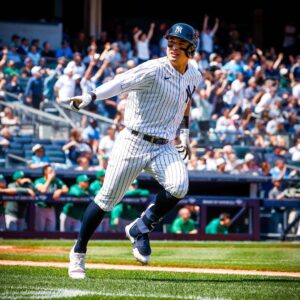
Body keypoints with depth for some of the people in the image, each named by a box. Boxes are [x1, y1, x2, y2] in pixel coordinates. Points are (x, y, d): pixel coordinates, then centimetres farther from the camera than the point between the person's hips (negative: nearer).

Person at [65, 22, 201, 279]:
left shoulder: (194, 77, 7)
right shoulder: (154, 70, -15)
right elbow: (121, 82, -30)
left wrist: (185, 135, 23)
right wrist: (90, 97, -45)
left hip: (164, 147, 5)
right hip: (134, 142, -5)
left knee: (179, 187, -23)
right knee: (107, 199, -2)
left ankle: (141, 229, 1)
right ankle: (78, 253, 16)